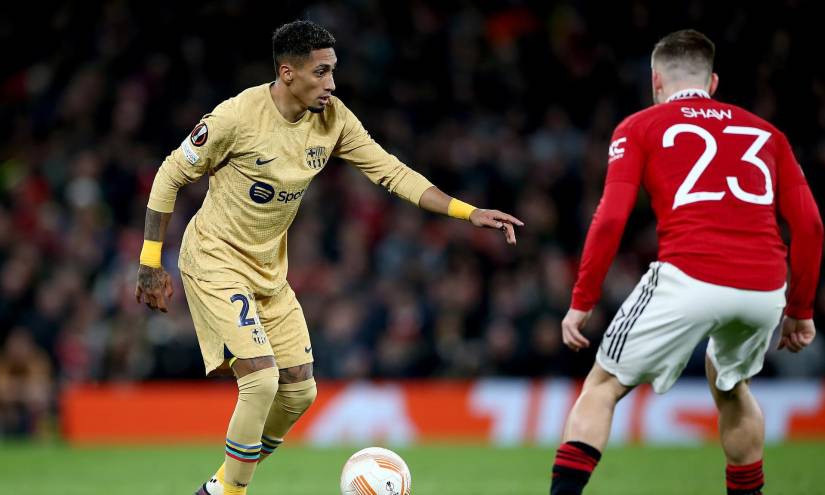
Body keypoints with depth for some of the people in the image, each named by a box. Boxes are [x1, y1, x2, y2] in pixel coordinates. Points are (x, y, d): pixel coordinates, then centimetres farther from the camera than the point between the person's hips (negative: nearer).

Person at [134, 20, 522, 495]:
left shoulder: (333, 119, -6)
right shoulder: (238, 116, -23)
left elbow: (392, 171, -1)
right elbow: (170, 176, -13)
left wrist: (469, 212, -11)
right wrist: (151, 263, -12)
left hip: (269, 268, 7)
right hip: (215, 261, -7)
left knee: (300, 389, 5)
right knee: (262, 378, -20)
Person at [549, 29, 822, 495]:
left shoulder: (640, 127, 13)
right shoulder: (766, 133, 23)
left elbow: (611, 218, 1)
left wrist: (582, 302, 6)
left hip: (689, 279, -4)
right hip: (765, 288, 4)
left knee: (603, 386, 10)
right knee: (731, 386, 32)